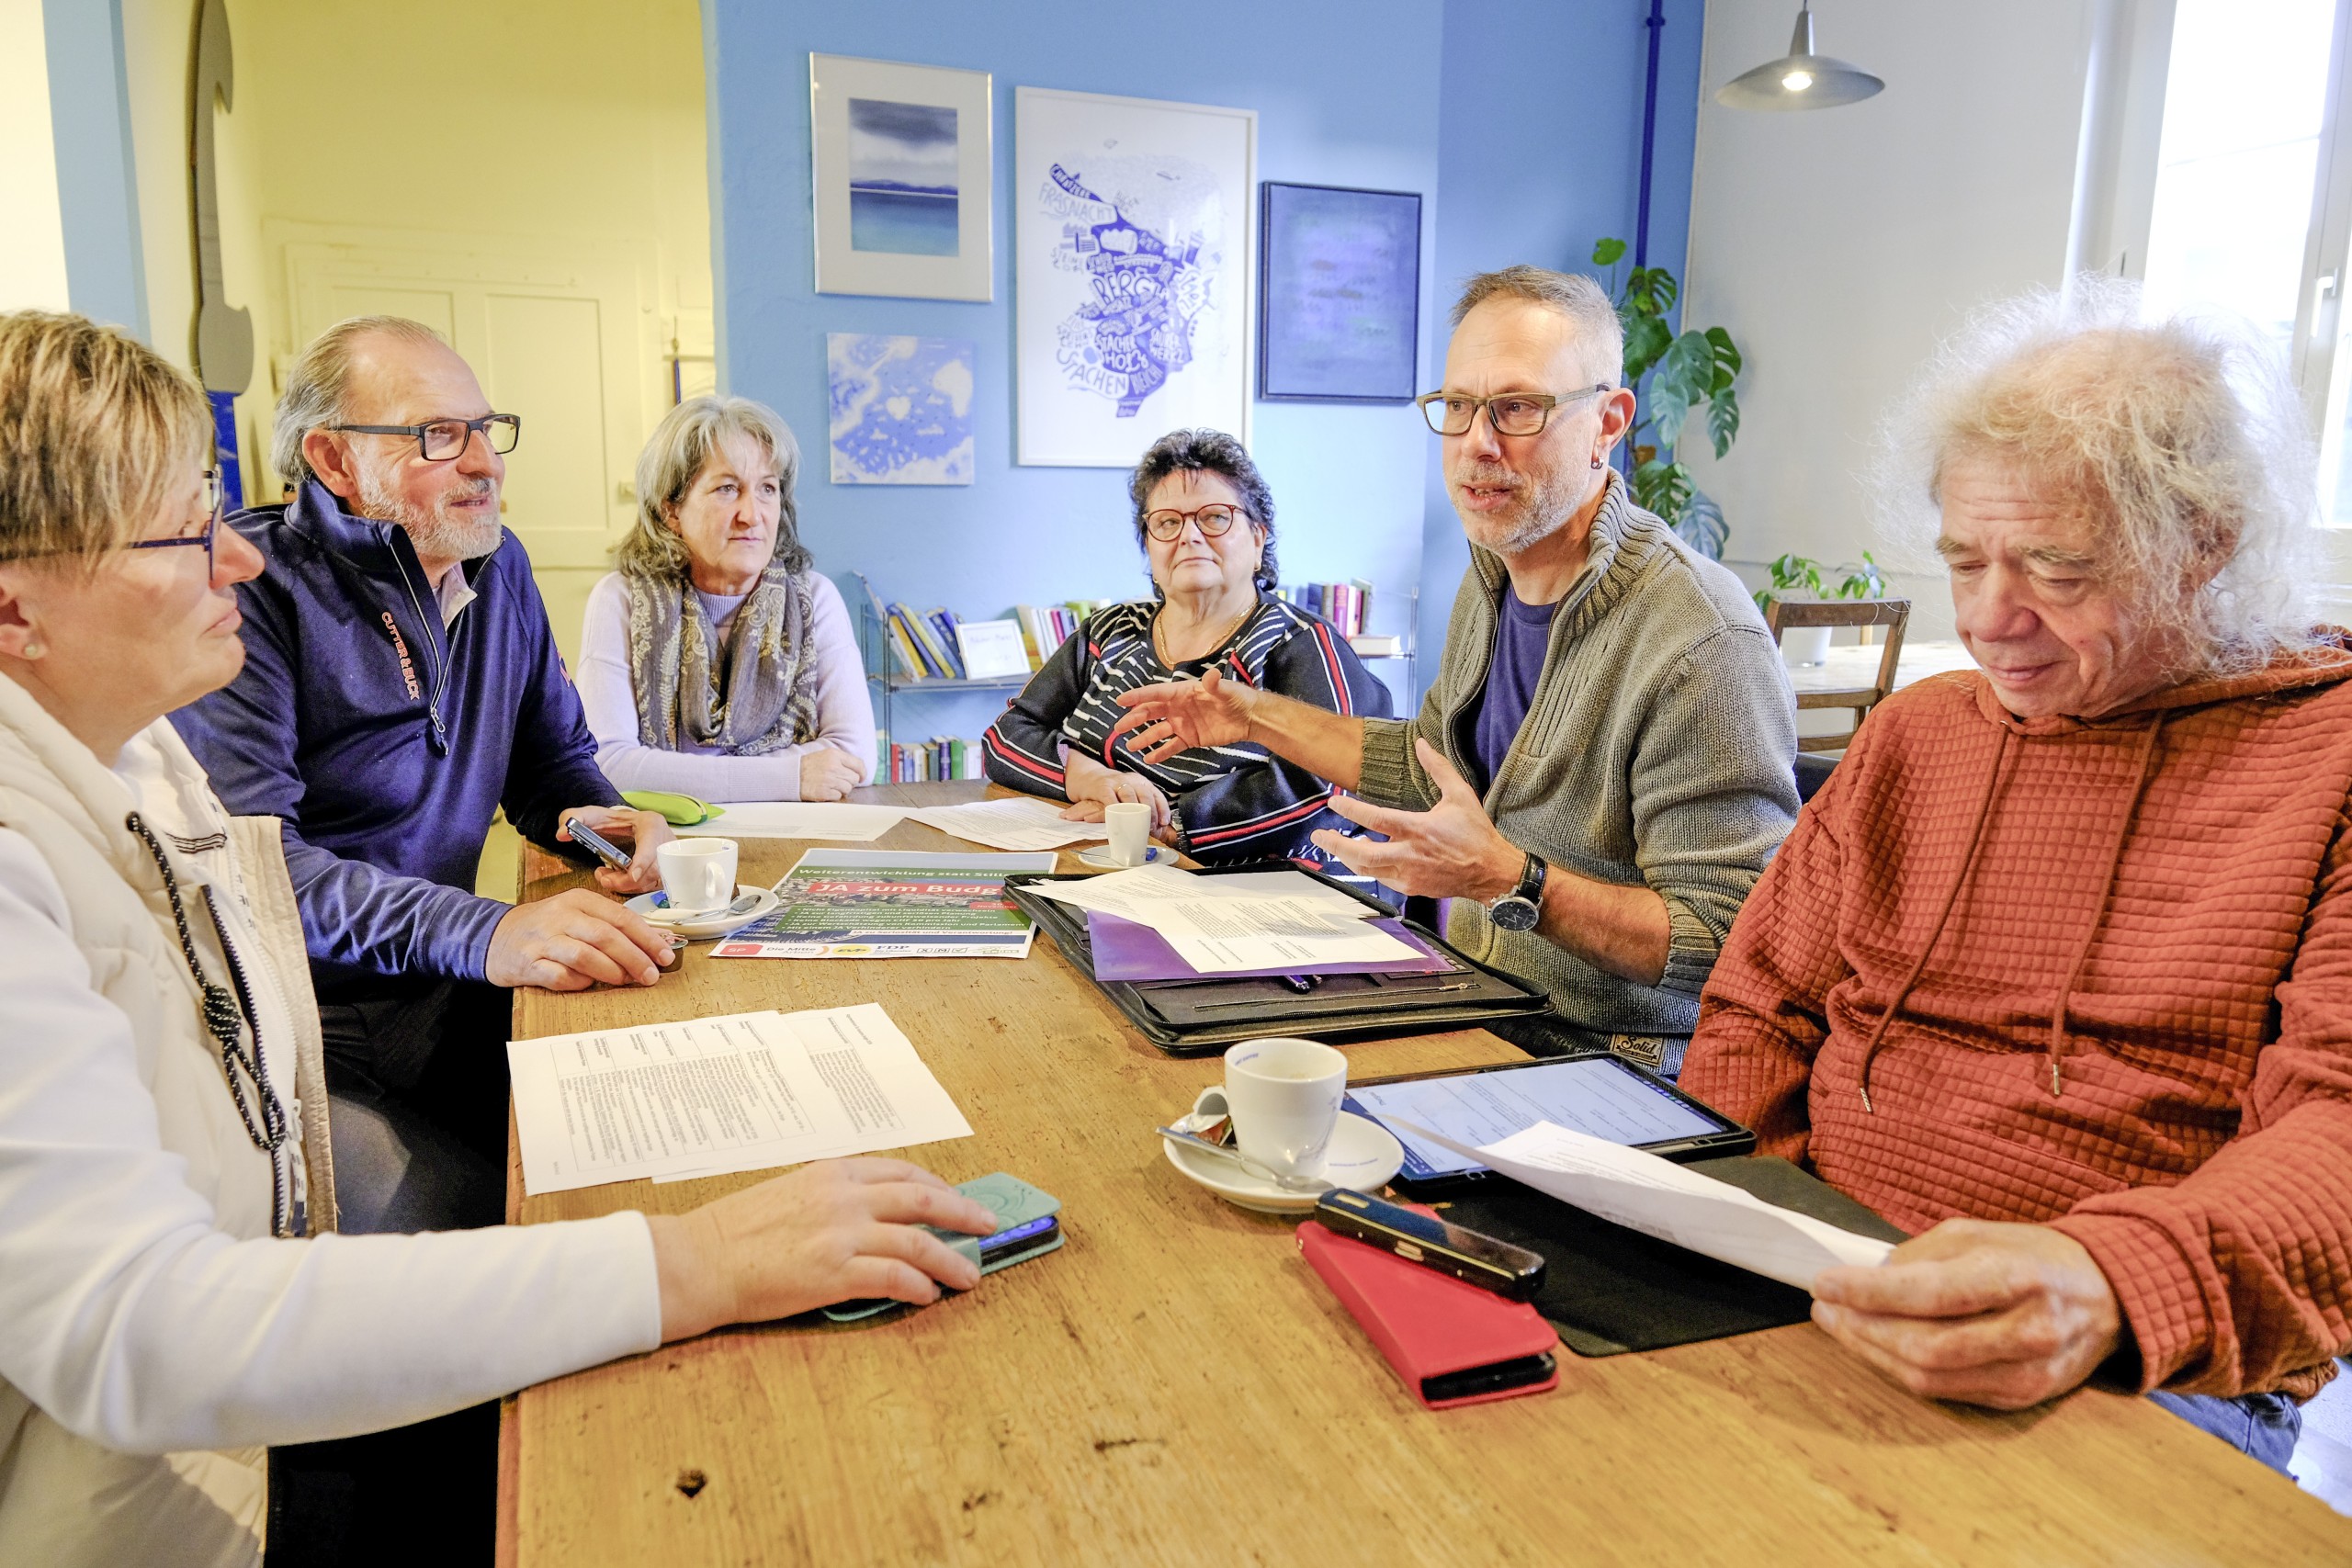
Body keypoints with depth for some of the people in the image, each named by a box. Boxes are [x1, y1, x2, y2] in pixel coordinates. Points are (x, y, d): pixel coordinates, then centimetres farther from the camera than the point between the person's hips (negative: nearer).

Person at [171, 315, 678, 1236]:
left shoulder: (496, 569, 11)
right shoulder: (248, 589, -11)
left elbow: (555, 761, 22)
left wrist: (602, 818, -3)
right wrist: (485, 934, -36)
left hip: (445, 995, 7)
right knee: (466, 1224, -31)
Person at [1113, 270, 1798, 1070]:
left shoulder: (1704, 649, -23)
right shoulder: (1495, 574, 7)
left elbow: (1732, 946, -23)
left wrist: (1509, 879, -31)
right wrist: (1258, 716, 22)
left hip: (1606, 1064, -7)